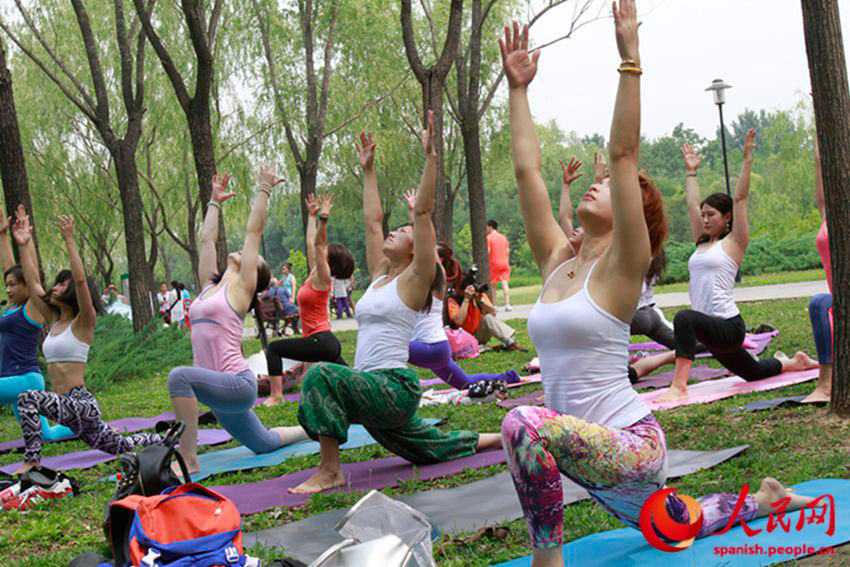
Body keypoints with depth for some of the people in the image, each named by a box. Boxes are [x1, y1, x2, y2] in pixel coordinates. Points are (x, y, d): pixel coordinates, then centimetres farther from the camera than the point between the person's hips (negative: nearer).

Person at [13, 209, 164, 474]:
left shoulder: (83, 323, -9)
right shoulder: (54, 321, 11)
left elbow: (80, 280, -24)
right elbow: (32, 281, 9)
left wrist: (69, 240, -27)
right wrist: (24, 245, 2)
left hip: (81, 403, -9)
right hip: (66, 406, 9)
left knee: (28, 398, -30)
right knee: (120, 447, 22)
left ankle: (31, 462, -24)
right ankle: (162, 440, 42)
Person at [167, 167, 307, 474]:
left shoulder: (241, 287, -2)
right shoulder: (209, 285, 15)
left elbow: (253, 231, -3)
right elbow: (207, 238, 22)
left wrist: (264, 190, 2)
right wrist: (215, 201, 31)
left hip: (237, 383, -9)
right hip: (220, 388, 9)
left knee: (180, 376, -33)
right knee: (264, 444, 22)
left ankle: (188, 458, -26)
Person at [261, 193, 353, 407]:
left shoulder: (322, 279, -9)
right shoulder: (314, 275, 12)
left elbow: (318, 244, -21)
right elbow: (311, 242, 19)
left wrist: (324, 217, -29)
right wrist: (312, 215, 25)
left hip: (321, 341, -10)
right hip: (327, 342, 10)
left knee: (274, 349, -12)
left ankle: (276, 396, -17)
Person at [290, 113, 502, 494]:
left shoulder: (414, 280, -5)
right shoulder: (379, 276, 15)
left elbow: (423, 211, -13)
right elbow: (372, 220, 21)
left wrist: (430, 155, -15)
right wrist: (368, 169, 27)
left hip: (395, 388, -9)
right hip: (373, 392, 9)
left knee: (323, 375, -29)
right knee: (434, 449, 21)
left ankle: (329, 471, -22)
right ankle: (497, 438, 38)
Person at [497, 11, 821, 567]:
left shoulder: (621, 268, -12)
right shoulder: (556, 261, 5)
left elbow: (624, 153, -21)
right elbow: (527, 169, 3)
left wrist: (630, 58, -22)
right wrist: (518, 87, 7)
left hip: (633, 443, -8)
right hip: (590, 447, 8)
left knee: (526, 423, -36)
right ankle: (765, 499, 54)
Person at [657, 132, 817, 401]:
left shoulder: (733, 243, -4)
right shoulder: (702, 243, 13)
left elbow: (740, 198, -11)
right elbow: (692, 204, 19)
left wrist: (747, 159, -12)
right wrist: (691, 172, 27)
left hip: (728, 326, -9)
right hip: (712, 328, 9)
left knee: (685, 318, -38)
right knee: (753, 372, 26)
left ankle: (679, 387, -40)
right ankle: (796, 362, 51)